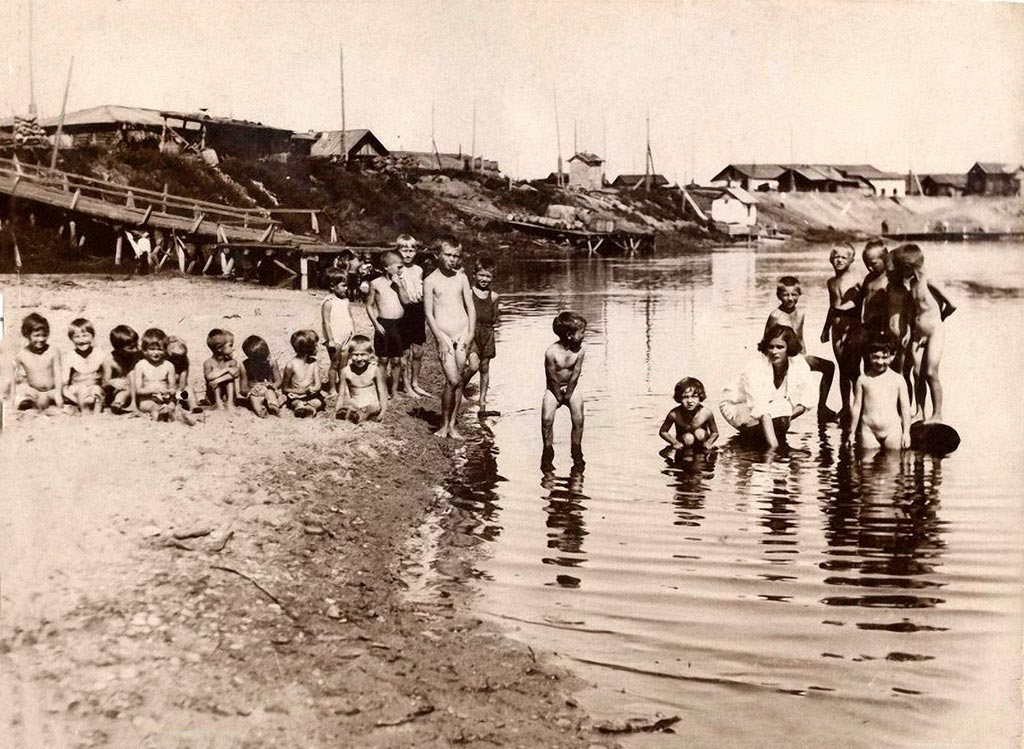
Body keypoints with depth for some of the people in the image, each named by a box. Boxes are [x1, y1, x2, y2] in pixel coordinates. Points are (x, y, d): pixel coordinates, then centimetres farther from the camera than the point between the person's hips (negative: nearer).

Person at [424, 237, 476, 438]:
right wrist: (440, 338, -11)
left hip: (463, 333, 3)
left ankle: (452, 424, 13)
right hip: (443, 334, -3)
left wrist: (470, 334, -1)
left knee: (458, 380, 4)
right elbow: (428, 313, -4)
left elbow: (470, 307, 8)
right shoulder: (430, 281, -2)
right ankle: (444, 424, 3)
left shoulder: (461, 278, 8)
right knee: (452, 380, -12)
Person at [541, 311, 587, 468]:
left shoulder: (580, 351, -13)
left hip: (571, 388, 2)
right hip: (553, 389, -2)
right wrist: (559, 397, -8)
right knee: (547, 418, -20)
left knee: (578, 419, -13)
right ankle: (548, 451, -1)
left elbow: (575, 375, -9)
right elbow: (552, 378, -15)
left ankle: (577, 453, 5)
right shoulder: (551, 352, -23)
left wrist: (567, 395, -7)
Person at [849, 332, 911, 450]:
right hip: (868, 430, 0)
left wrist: (906, 432, 2)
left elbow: (905, 407, 5)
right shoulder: (863, 380, 3)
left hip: (892, 431, 0)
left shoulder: (898, 380, 3)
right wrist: (852, 432, 8)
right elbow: (857, 406, 7)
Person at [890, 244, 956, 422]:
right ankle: (919, 413, 14)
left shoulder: (928, 283, -15)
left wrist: (937, 319, 4)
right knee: (918, 374, 6)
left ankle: (937, 414, 2)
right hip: (917, 334, 6)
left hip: (934, 333, -6)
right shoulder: (907, 284, 3)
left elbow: (951, 306, -11)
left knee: (930, 374, -7)